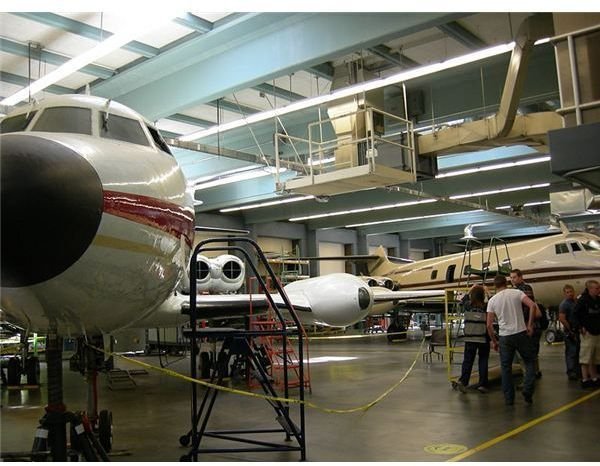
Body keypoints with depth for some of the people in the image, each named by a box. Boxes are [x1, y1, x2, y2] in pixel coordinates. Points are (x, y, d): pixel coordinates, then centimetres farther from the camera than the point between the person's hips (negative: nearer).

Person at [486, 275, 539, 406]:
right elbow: (532, 305, -13)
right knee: (530, 362, 16)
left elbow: (489, 325, 0)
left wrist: (493, 341, 11)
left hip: (505, 336, 1)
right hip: (521, 333, -1)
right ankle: (527, 390, 2)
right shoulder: (517, 293, 1)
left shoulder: (492, 300, 2)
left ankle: (509, 398, 11)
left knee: (506, 367, 10)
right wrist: (530, 325, -5)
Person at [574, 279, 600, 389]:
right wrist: (581, 327, -12)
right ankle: (585, 379, -1)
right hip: (587, 332, -6)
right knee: (586, 357, -4)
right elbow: (576, 314, -10)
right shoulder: (583, 300, -10)